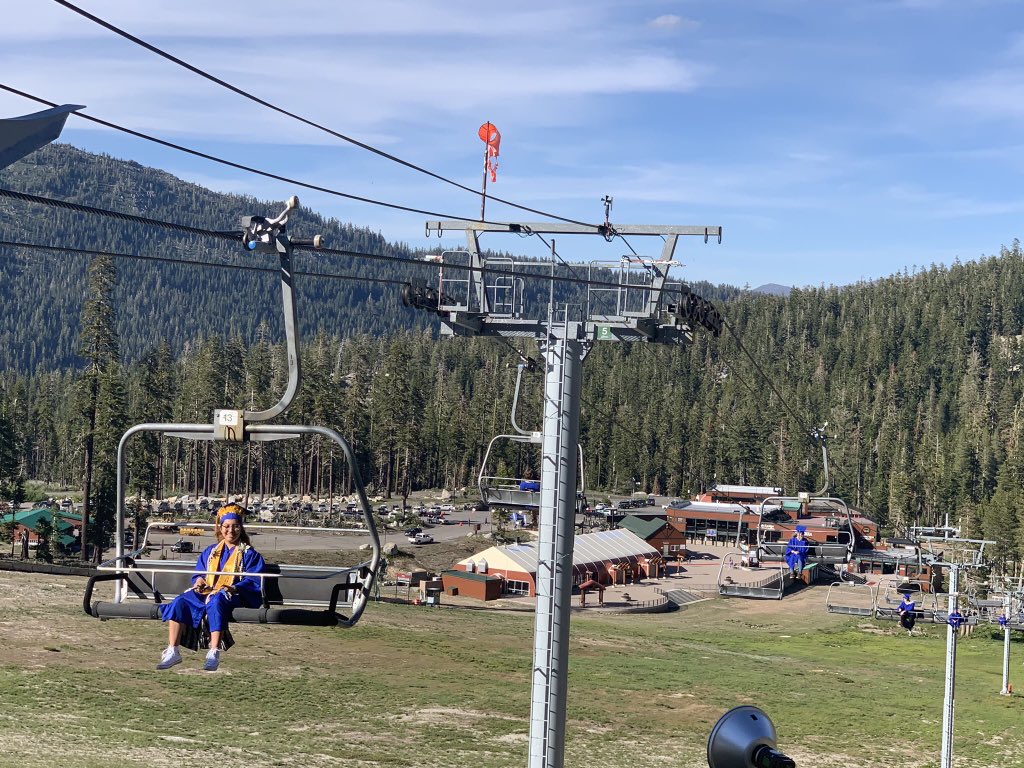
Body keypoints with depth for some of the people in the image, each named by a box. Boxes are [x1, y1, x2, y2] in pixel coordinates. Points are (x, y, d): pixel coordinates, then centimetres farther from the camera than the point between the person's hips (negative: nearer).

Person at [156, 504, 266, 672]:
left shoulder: (249, 554, 10)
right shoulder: (210, 551, 24)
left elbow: (253, 582, -2)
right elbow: (198, 574, 22)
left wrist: (235, 588, -21)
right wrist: (198, 581, -3)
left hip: (235, 595, -5)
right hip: (206, 592, 5)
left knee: (215, 602, -41)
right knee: (179, 603, -24)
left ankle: (214, 653, -48)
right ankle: (173, 652, -27)